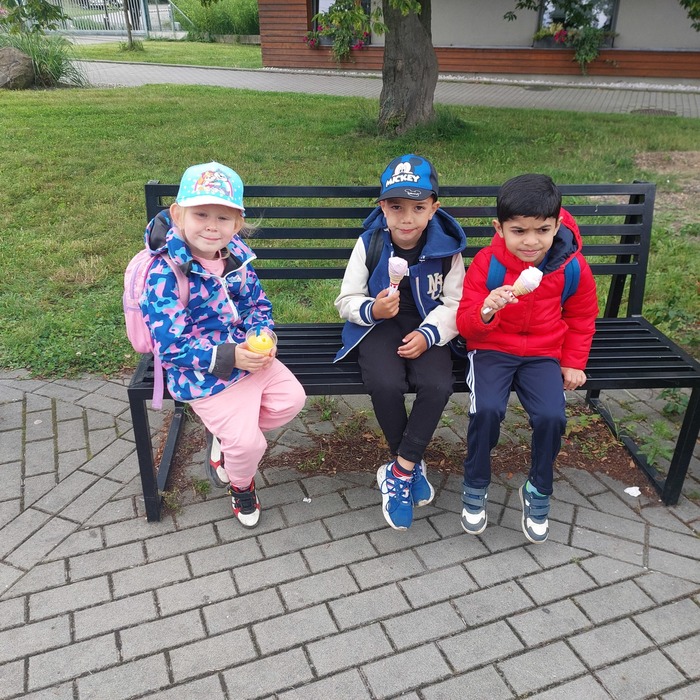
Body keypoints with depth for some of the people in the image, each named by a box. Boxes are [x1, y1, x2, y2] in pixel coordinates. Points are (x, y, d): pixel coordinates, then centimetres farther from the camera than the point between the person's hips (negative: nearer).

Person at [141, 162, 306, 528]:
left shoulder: (236, 255, -3)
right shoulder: (165, 274, -24)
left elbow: (258, 303, 8)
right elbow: (172, 345, -24)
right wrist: (228, 358, -29)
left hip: (249, 355, 7)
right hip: (204, 375, -7)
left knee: (292, 399, 5)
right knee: (248, 444, -8)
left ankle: (229, 435, 25)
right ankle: (241, 485, 29)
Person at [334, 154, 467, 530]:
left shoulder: (446, 248, -5)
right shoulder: (369, 244, -5)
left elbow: (455, 304, 0)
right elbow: (346, 300, 0)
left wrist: (428, 334, -18)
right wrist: (372, 309, -22)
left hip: (426, 329, 1)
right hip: (379, 327, 0)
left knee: (438, 386, -28)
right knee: (386, 385, -30)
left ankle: (399, 471, -9)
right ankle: (412, 465, -3)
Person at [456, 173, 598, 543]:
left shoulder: (573, 266, -7)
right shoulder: (485, 263, -13)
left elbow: (581, 318, 12)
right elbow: (465, 324, -11)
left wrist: (573, 362, 5)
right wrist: (486, 312, -33)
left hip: (543, 353, 2)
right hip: (492, 349, -1)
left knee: (552, 416, -21)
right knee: (487, 409, -27)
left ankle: (539, 491, 8)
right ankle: (475, 487, 1)